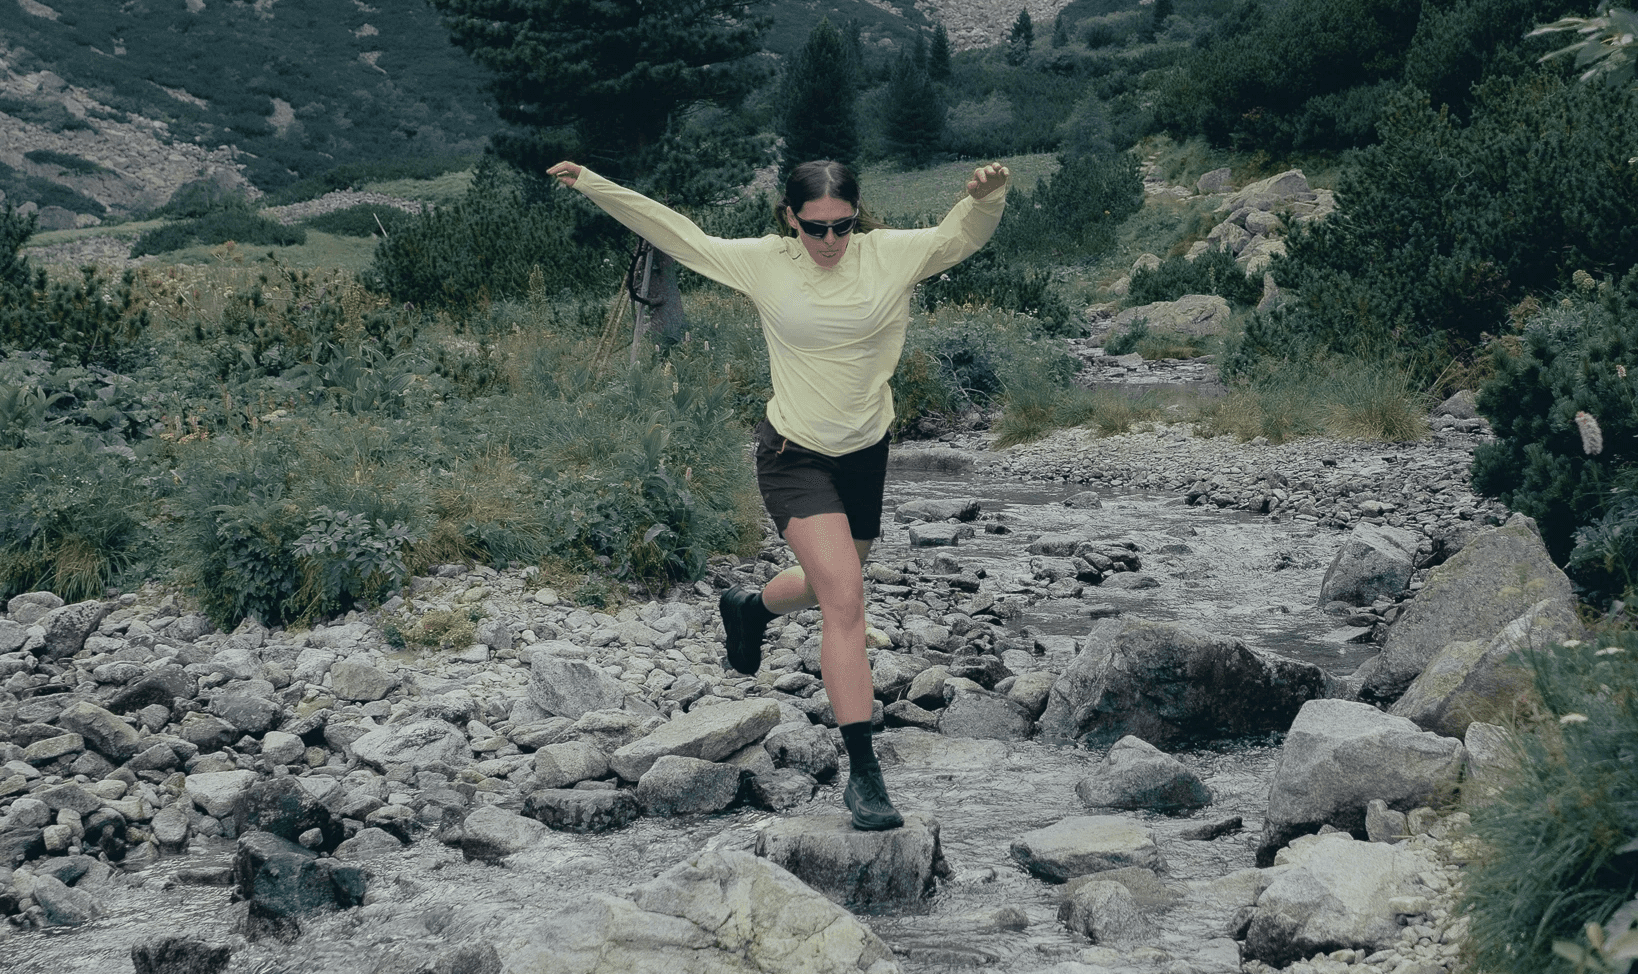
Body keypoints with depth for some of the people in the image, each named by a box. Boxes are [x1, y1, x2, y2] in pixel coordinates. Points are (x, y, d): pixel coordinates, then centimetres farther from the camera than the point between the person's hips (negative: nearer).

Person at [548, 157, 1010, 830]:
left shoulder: (892, 254, -4)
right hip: (794, 456, -4)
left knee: (830, 588, 22)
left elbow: (962, 236, -3)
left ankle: (750, 609, 58)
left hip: (865, 456, 4)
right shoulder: (763, 262, -6)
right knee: (845, 600, -18)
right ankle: (863, 772, -17)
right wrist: (591, 185, 1)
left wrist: (987, 197, -25)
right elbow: (675, 234, 2)